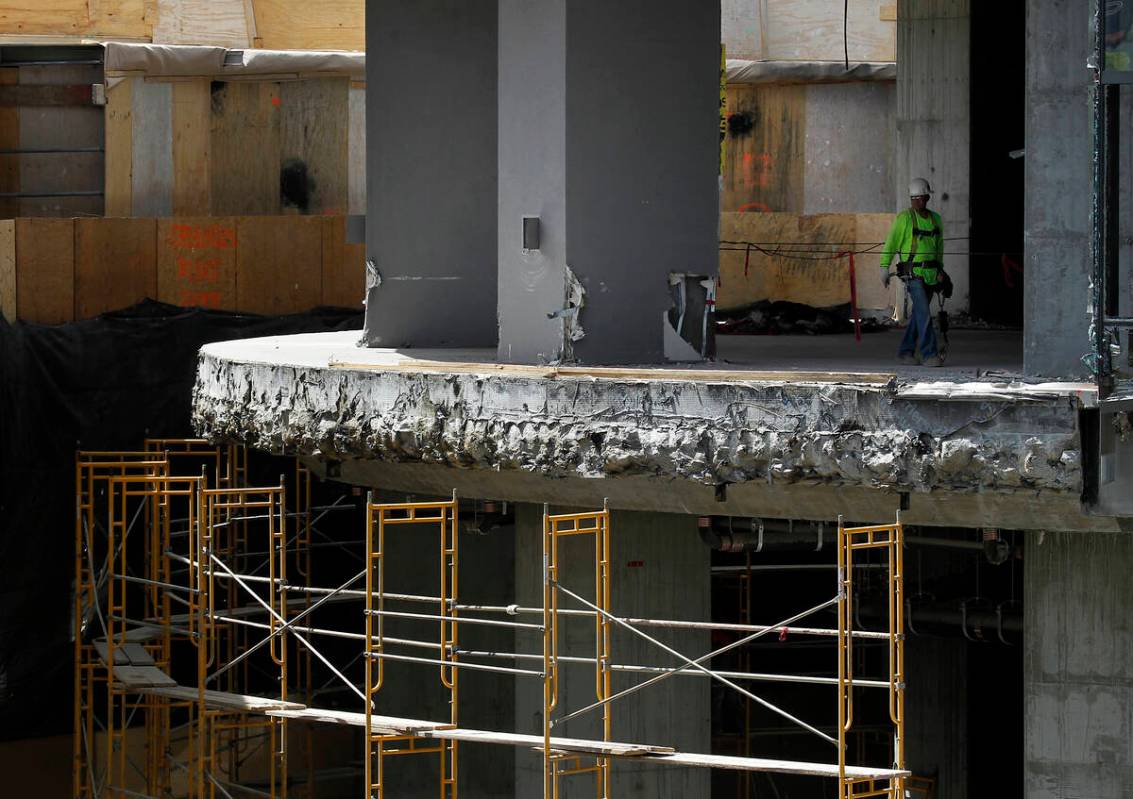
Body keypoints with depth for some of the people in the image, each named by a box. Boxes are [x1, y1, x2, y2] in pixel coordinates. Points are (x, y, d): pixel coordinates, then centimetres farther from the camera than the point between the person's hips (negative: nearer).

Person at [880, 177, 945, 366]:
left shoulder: (935, 219, 13)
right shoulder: (904, 218, -4)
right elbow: (891, 243, -4)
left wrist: (940, 270, 20)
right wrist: (884, 267, -8)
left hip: (930, 273, 6)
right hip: (912, 271, -6)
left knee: (919, 314, 9)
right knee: (924, 314, -14)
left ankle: (905, 351, 20)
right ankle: (930, 355, -16)